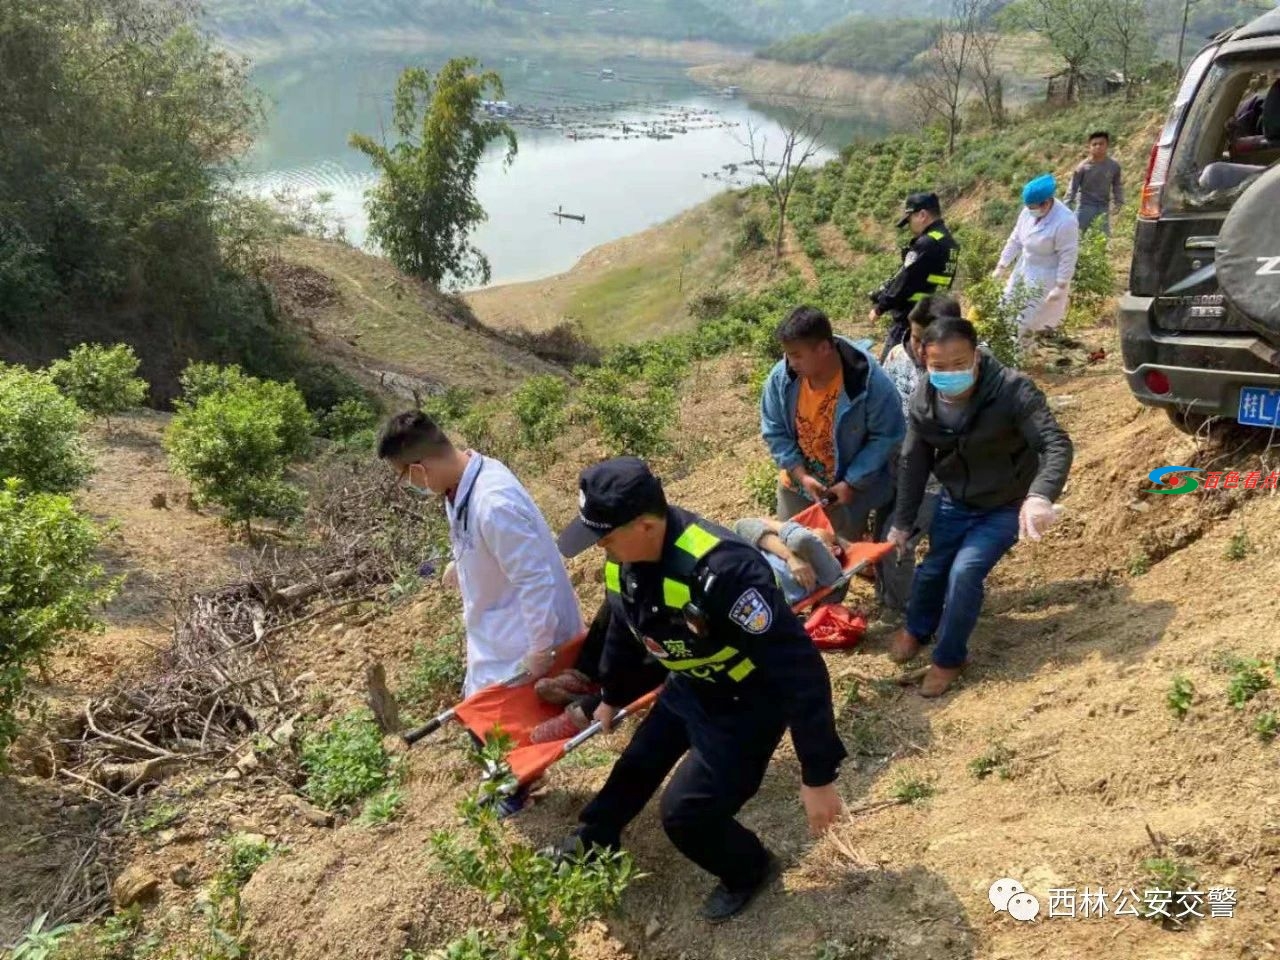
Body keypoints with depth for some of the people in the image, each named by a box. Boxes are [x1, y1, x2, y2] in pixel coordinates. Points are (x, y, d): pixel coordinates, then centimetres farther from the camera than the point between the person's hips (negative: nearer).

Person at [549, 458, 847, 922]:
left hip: (746, 703, -7)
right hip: (689, 686, 8)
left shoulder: (723, 569, -41)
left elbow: (799, 668, -37)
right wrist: (610, 696, 24)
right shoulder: (625, 559, -14)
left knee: (685, 811, -6)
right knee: (637, 764, 23)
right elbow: (624, 629, 8)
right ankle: (593, 842, 51)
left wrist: (818, 775, -33)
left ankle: (749, 870, 26)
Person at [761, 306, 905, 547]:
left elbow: (887, 435, -18)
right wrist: (801, 474, -18)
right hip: (797, 485, 3)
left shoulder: (870, 381, -28)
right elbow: (774, 432, -7)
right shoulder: (781, 377, -18)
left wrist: (852, 483, -21)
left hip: (849, 490, -3)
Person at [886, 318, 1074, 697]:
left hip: (1006, 506, -4)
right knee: (931, 569, 10)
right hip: (956, 503, 4)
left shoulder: (1012, 390, -30)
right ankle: (918, 629, 44)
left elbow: (1056, 444, -37)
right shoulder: (923, 401, -15)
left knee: (965, 572, -17)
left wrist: (1041, 496, -56)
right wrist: (902, 522, 4)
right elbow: (914, 464, -2)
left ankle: (950, 657, 7)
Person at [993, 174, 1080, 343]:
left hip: (1045, 278, -7)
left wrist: (1060, 287, -21)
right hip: (1024, 270, 7)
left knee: (1026, 319, -2)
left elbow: (1068, 257, -23)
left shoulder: (1065, 222, -28)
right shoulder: (1029, 211, -9)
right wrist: (1002, 266, 4)